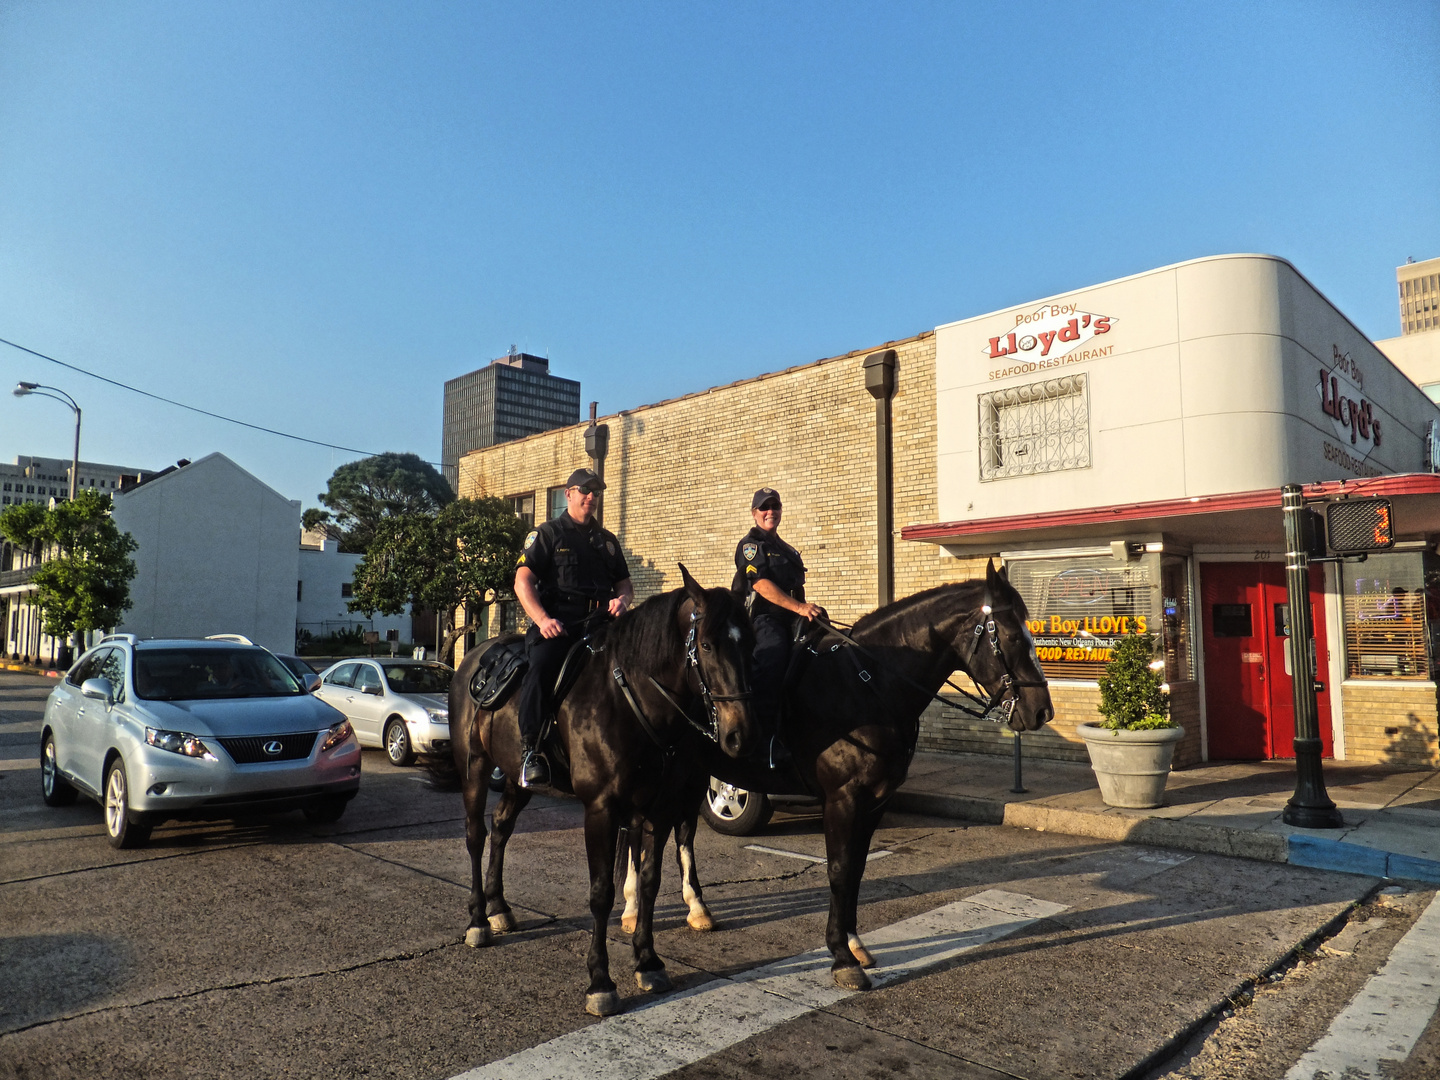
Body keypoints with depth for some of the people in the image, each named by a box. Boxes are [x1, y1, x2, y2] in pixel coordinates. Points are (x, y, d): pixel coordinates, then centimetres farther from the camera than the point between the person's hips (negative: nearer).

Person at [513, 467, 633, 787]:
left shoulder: (607, 540, 25)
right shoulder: (548, 533, 10)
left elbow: (624, 582, 26)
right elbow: (523, 580, -1)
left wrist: (623, 599, -1)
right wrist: (542, 619, -18)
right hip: (557, 625, -4)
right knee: (541, 668, -32)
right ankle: (530, 750, -27)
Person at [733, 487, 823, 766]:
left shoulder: (788, 550, 26)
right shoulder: (751, 544, 1)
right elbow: (762, 584, -14)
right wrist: (799, 607, -23)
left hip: (788, 620, 8)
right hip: (763, 618, -8)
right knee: (773, 654, -32)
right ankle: (766, 739, -34)